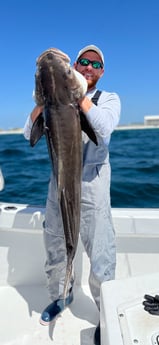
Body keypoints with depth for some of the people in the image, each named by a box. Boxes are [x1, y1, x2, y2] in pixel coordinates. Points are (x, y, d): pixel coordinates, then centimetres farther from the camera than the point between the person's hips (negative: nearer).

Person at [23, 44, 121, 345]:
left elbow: (104, 127, -18)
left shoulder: (109, 98, 5)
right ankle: (61, 296, 42)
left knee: (99, 253, 0)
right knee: (54, 245, 16)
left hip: (92, 182, -3)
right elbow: (29, 133, 2)